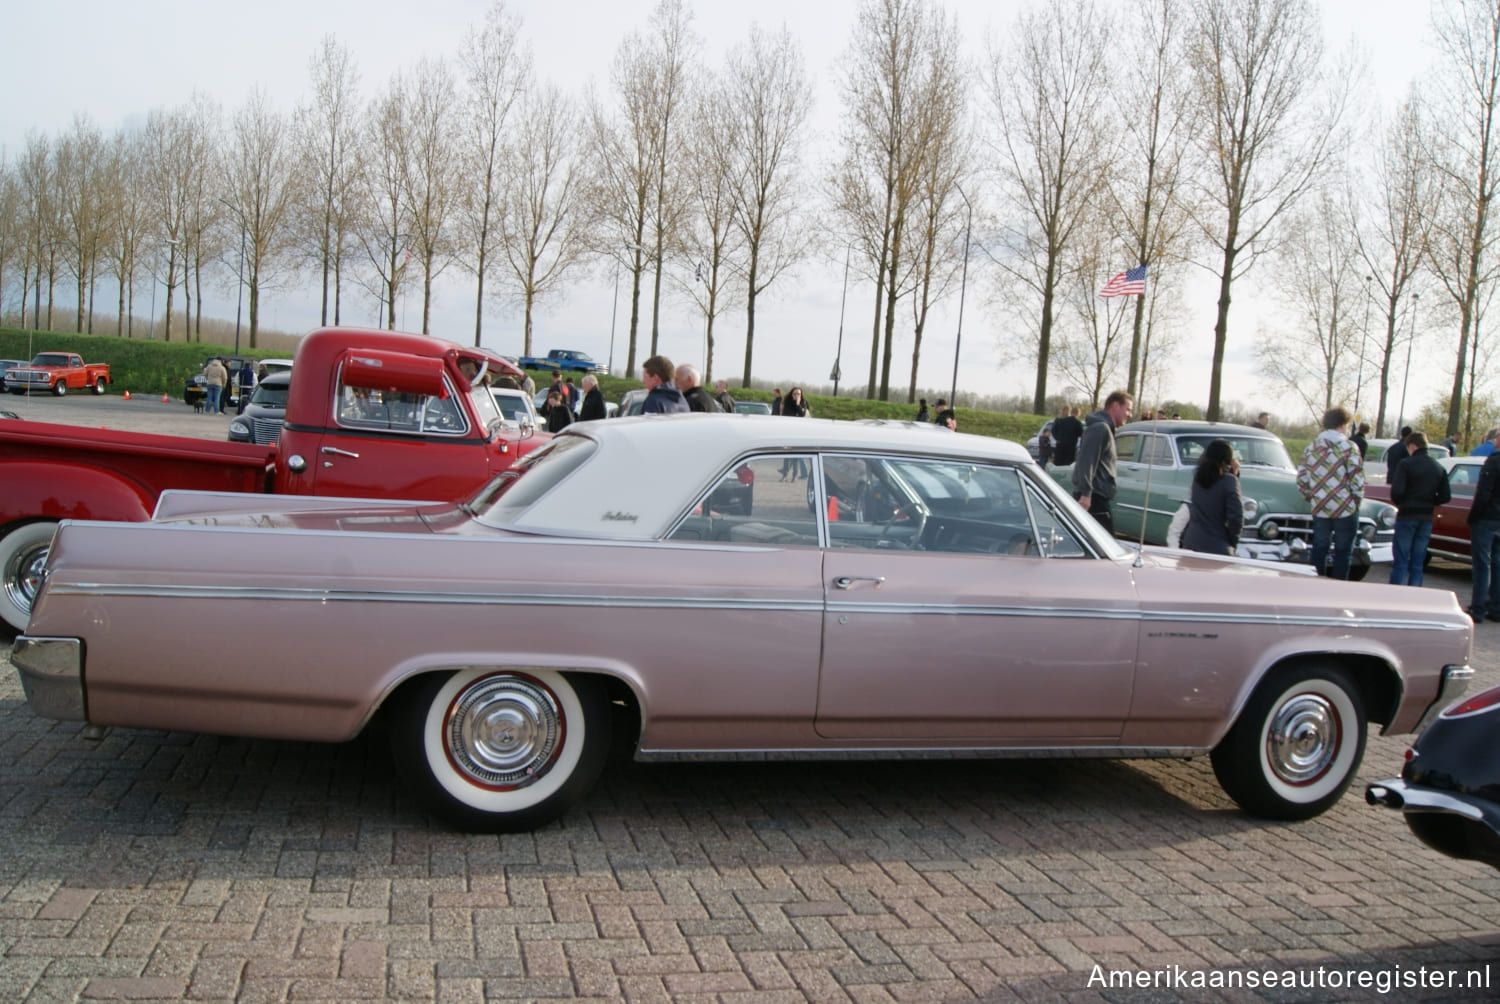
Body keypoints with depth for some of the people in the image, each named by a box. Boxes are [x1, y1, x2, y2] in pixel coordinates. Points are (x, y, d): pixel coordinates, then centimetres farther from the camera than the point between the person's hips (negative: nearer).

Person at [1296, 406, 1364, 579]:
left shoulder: (1311, 447, 5)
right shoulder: (1348, 447, -9)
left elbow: (1301, 480, 5)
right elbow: (1357, 479, -12)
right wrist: (1357, 500, 2)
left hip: (1319, 509, 4)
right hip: (1345, 509, -4)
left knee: (1319, 551, 12)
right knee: (1342, 552, 5)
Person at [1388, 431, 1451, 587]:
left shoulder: (1406, 464, -10)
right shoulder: (1439, 468, 7)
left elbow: (1397, 491, -18)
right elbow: (1446, 497, 6)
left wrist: (1397, 503, 2)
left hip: (1407, 516, -5)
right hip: (1426, 518, 5)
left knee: (1400, 562, -1)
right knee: (1417, 564, 10)